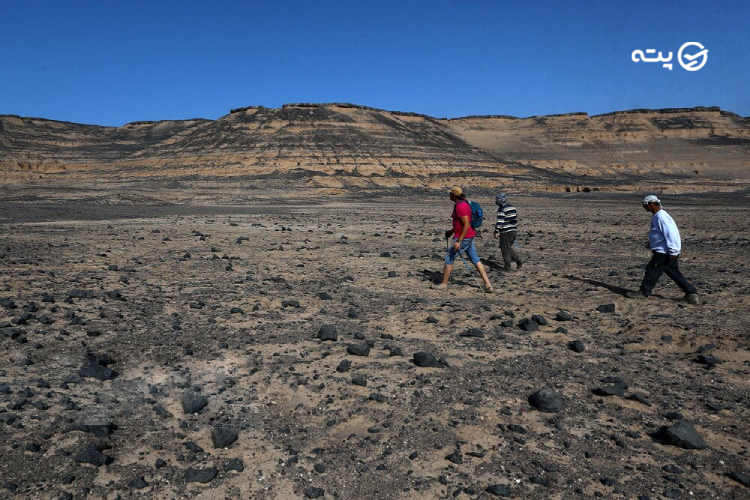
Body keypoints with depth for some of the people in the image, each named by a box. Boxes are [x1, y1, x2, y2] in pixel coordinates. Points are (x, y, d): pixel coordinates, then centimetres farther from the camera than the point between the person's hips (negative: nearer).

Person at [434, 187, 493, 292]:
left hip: (463, 237, -10)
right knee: (476, 260, 9)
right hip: (470, 237, 10)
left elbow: (466, 225, -24)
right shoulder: (462, 203, 13)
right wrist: (451, 231, 23)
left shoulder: (460, 206, -20)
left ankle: (444, 284, 14)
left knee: (448, 259, 3)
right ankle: (488, 284, 6)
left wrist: (458, 241, -25)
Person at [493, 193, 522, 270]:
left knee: (505, 249, 3)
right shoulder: (513, 208, 12)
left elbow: (500, 222, -18)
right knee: (509, 247, 21)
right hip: (514, 231, 8)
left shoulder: (502, 209, -13)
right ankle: (518, 260, 9)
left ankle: (508, 266, 7)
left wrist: (496, 232, -13)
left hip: (505, 232, -8)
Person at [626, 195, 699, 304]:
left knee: (652, 270, -1)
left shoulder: (661, 216, -18)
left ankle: (644, 292, 9)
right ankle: (691, 293, 14)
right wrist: (650, 244, 12)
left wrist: (673, 251, -24)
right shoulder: (656, 216, 14)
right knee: (674, 273, 12)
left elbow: (670, 234, -23)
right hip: (663, 251, 10)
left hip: (664, 253, -10)